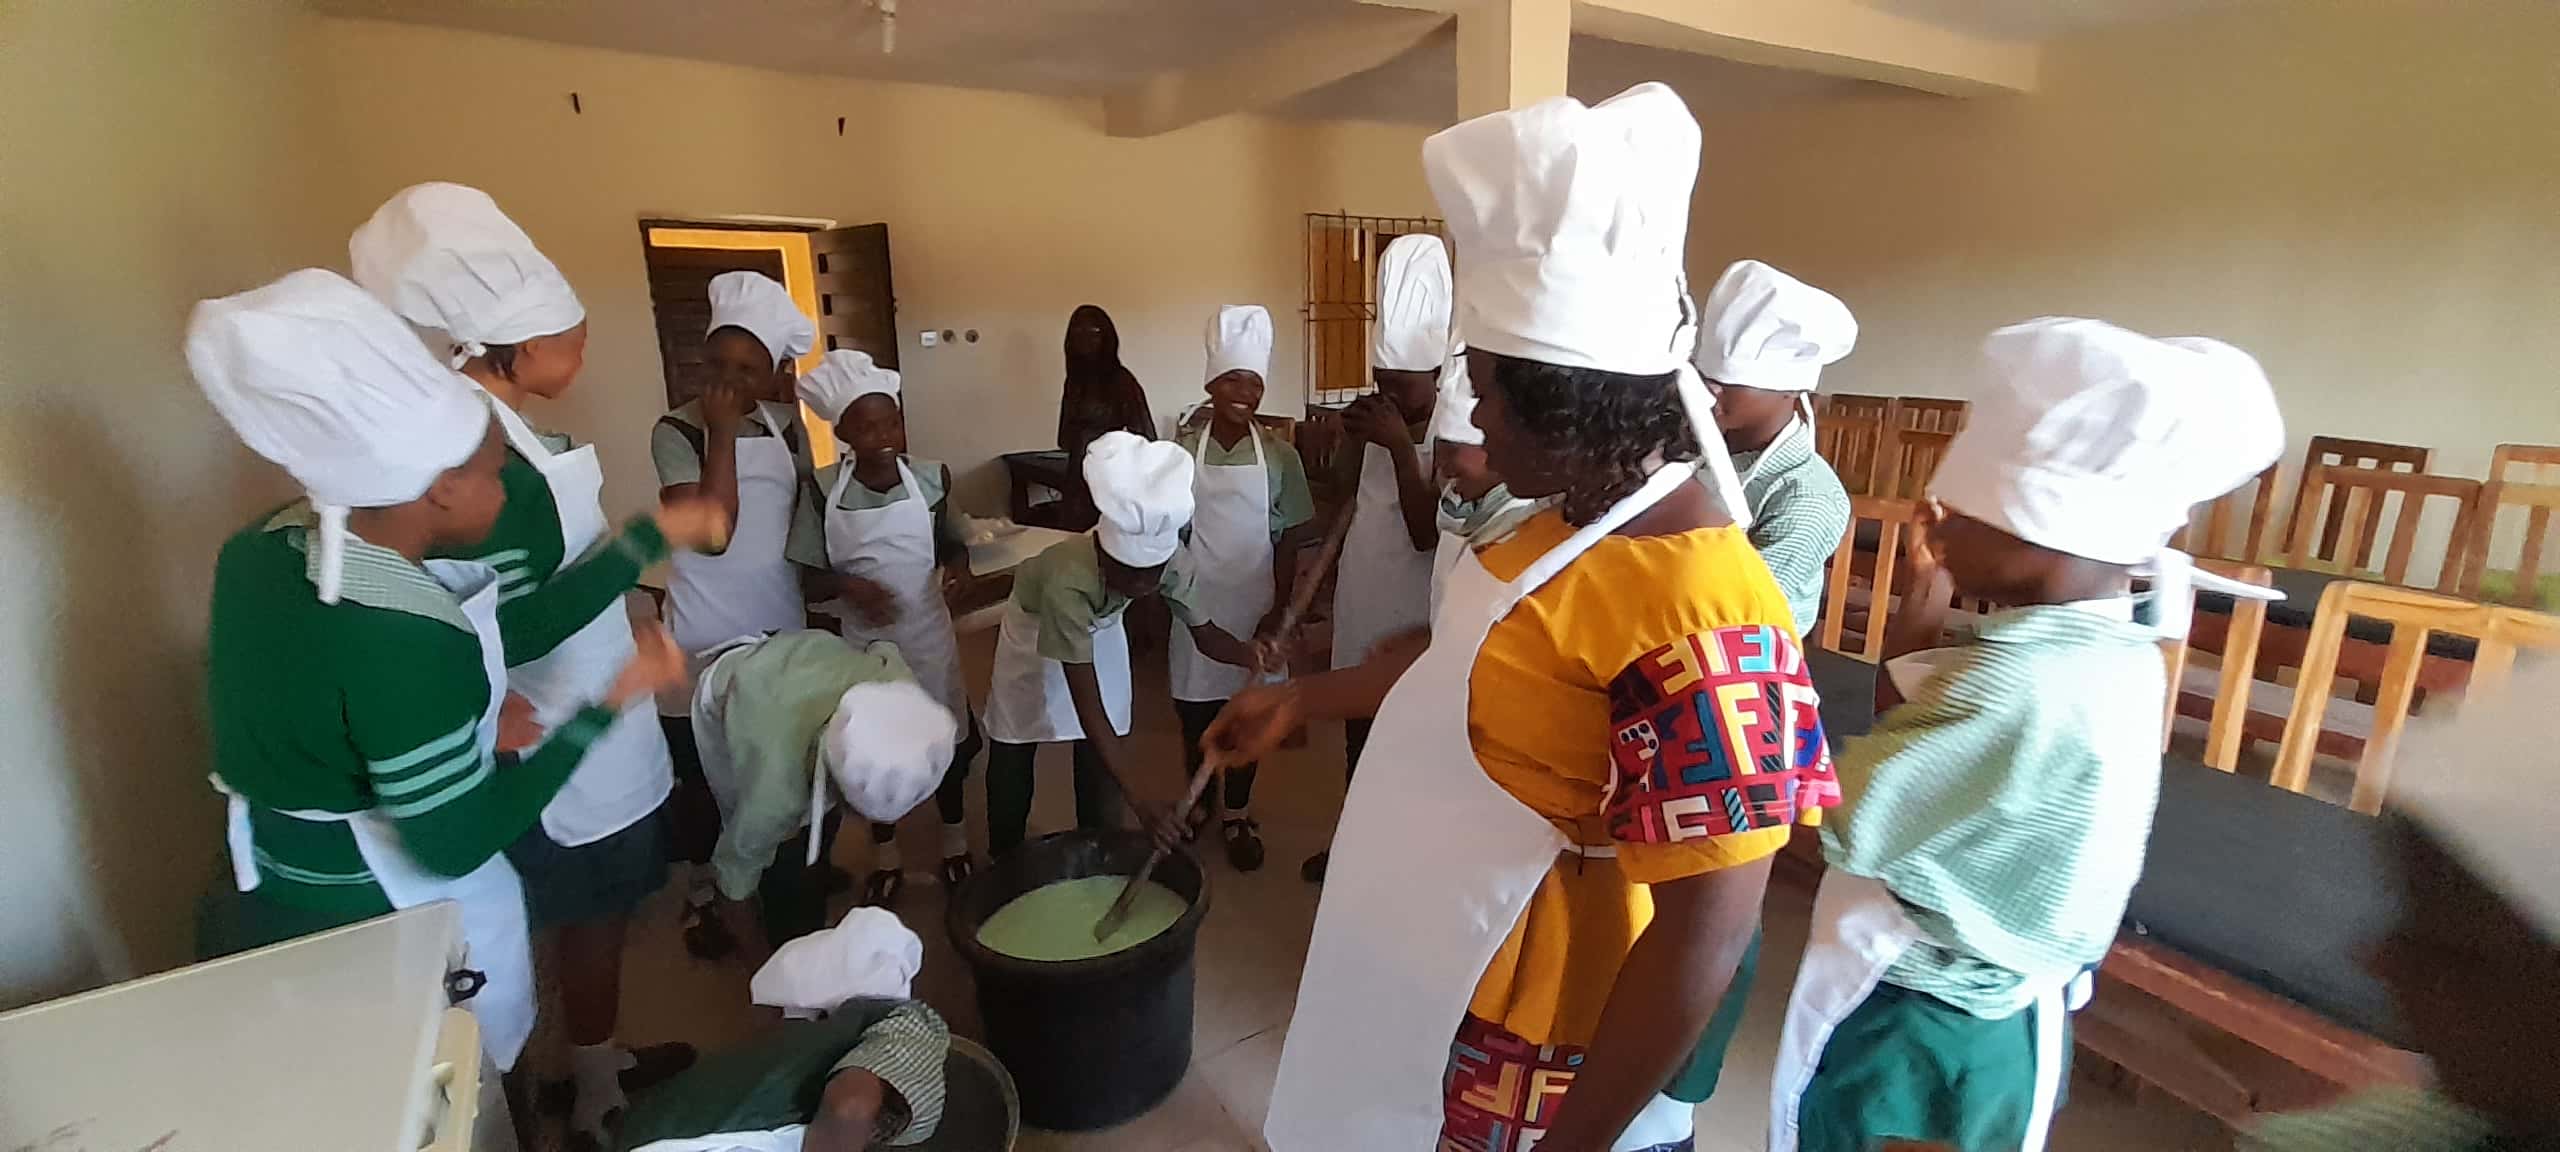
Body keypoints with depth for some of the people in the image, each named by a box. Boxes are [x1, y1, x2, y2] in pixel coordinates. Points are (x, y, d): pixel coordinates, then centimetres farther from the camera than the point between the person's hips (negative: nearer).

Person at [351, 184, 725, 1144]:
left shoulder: (498, 435, 5)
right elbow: (516, 629, -29)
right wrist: (646, 540, -29)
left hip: (578, 721, 9)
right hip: (563, 740, -9)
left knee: (596, 914, 23)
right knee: (592, 916, 10)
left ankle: (600, 1059, 43)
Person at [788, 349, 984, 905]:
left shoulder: (931, 477, -10)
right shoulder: (823, 490, -12)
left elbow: (953, 542, 5)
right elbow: (811, 577, -5)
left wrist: (959, 566, -17)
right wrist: (847, 585, -26)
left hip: (928, 634, 1)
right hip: (865, 640, 0)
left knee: (945, 738, 14)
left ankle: (955, 842, 38)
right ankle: (885, 857, 35)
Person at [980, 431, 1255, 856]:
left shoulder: (1167, 560, -34)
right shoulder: (1068, 581, -47)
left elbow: (1207, 636, -19)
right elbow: (1088, 708, -44)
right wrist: (1140, 801, -49)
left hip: (1100, 630, 3)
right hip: (1035, 629, -3)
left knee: (1100, 762, 4)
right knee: (1012, 756, 12)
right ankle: (1005, 860, 35)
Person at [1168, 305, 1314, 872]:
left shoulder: (1279, 456, -5)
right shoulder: (1183, 453, -4)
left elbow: (1287, 543, -2)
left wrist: (1277, 613, -8)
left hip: (1253, 606, 0)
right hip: (1195, 606, 1)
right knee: (1194, 711, 13)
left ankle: (1237, 814, 28)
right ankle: (1197, 802, 36)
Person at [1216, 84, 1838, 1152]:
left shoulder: (1690, 614, -32)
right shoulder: (1576, 524, 0)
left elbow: (1705, 938, -29)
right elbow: (1463, 656, 13)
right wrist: (1299, 699, 18)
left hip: (1534, 1036, -9)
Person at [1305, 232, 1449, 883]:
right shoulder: (1381, 421, 4)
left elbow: (1427, 532, -27)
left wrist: (1399, 445, -28)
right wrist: (1356, 439, 1)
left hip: (1410, 622, -7)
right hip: (1361, 610, 7)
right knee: (1358, 736, 21)